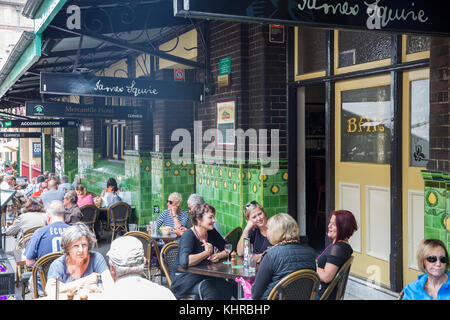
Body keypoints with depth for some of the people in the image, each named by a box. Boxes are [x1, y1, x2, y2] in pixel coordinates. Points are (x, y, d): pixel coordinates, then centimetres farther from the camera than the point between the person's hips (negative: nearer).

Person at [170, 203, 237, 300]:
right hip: (183, 277, -7)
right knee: (210, 289, -37)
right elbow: (184, 262, -35)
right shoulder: (188, 235, -18)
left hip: (204, 275, 7)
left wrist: (218, 255, -11)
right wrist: (206, 253, -22)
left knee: (232, 286, -20)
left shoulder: (211, 232, 4)